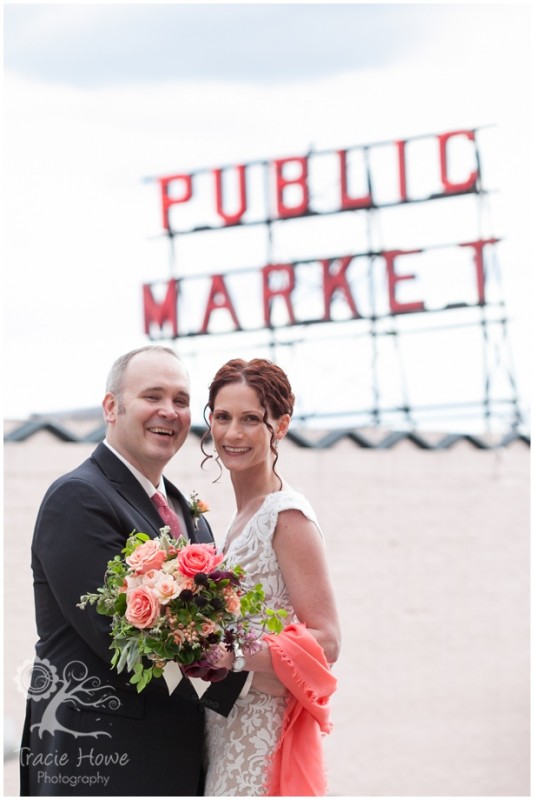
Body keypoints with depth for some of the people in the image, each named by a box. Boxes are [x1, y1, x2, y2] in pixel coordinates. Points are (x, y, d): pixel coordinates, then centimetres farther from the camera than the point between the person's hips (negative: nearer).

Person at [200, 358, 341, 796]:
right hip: (227, 733, 8)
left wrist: (232, 657, -26)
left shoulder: (287, 515, -11)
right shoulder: (243, 516, 13)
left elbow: (325, 642, -16)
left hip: (264, 739, -8)